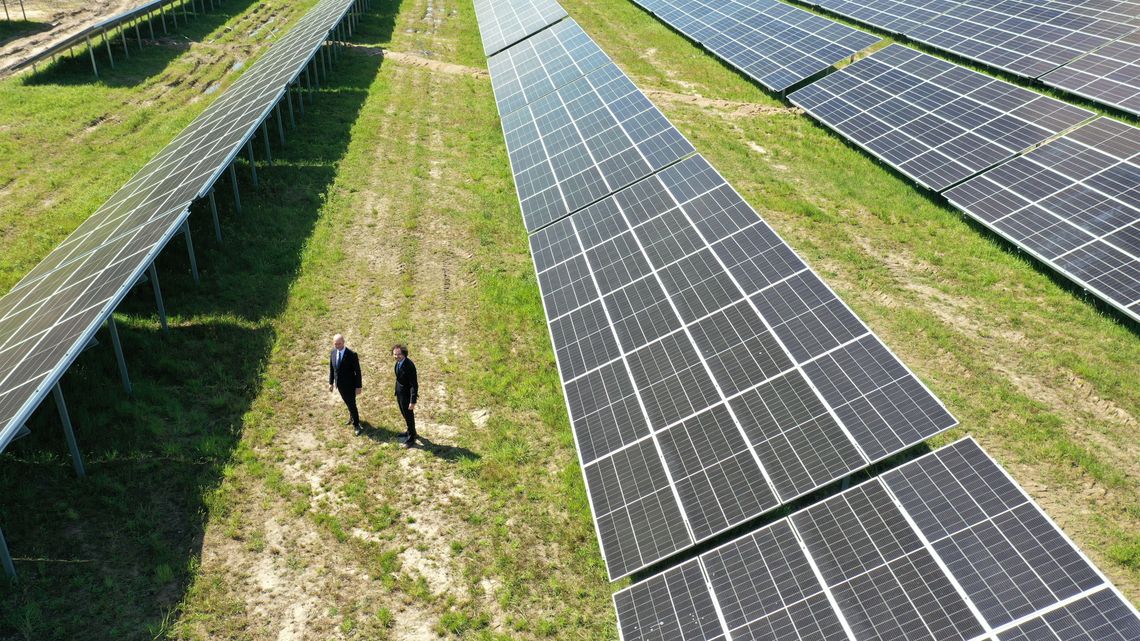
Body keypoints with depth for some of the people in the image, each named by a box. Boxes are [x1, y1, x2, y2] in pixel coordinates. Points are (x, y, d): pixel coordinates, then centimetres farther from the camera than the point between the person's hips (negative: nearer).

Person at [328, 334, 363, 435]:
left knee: (352, 404, 3)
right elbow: (331, 368, 6)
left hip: (349, 385, -5)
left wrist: (358, 386, -15)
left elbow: (358, 371, -17)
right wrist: (331, 382, 9)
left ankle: (356, 425, 20)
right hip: (339, 384, 5)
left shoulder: (352, 355, -23)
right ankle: (352, 417, 47)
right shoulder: (333, 352, -6)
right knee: (347, 403, 23)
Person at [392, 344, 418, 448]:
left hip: (406, 395, -8)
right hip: (399, 393, 8)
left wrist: (413, 402, -24)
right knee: (404, 414, 25)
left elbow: (414, 385, -26)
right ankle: (410, 431, 48)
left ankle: (411, 438, 29)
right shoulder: (398, 362, -5)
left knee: (409, 416, 10)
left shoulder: (409, 365, -30)